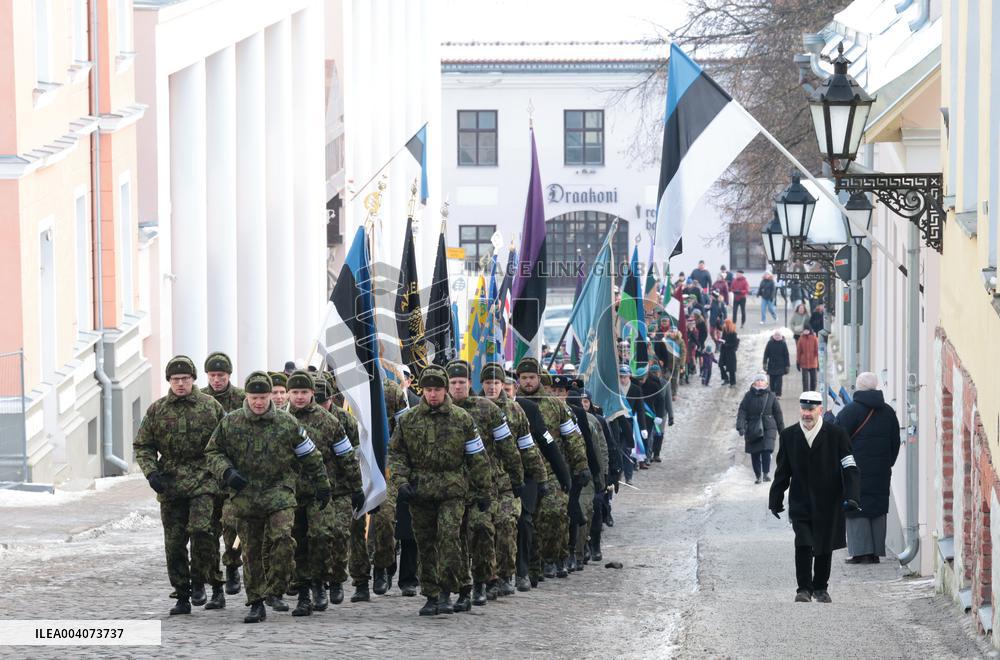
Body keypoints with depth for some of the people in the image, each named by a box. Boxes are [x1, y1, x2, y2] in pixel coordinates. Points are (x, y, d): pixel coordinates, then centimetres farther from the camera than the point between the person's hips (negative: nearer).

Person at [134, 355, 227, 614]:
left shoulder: (211, 406, 3)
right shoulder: (157, 410, 7)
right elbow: (142, 446, 11)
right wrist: (151, 472, -4)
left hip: (203, 480, -3)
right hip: (170, 484, 3)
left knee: (201, 530, -21)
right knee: (174, 543, 4)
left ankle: (198, 581, -2)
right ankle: (182, 597, 12)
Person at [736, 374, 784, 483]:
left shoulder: (771, 396, 5)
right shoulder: (748, 396, 3)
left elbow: (778, 413, 12)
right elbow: (742, 412, -3)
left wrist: (782, 430, 14)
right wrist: (740, 426, -16)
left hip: (768, 428, -1)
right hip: (752, 429, 1)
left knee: (766, 450, -17)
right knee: (754, 454, 5)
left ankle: (766, 473, -14)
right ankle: (758, 475, 17)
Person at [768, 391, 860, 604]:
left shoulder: (836, 435, -5)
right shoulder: (788, 436, 2)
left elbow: (849, 468, -6)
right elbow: (782, 472, 10)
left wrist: (851, 497, -17)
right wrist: (775, 501, 9)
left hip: (828, 504, 0)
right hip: (800, 504, 0)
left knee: (825, 548, 9)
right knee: (803, 546, -14)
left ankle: (821, 588, 26)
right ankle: (804, 589, -4)